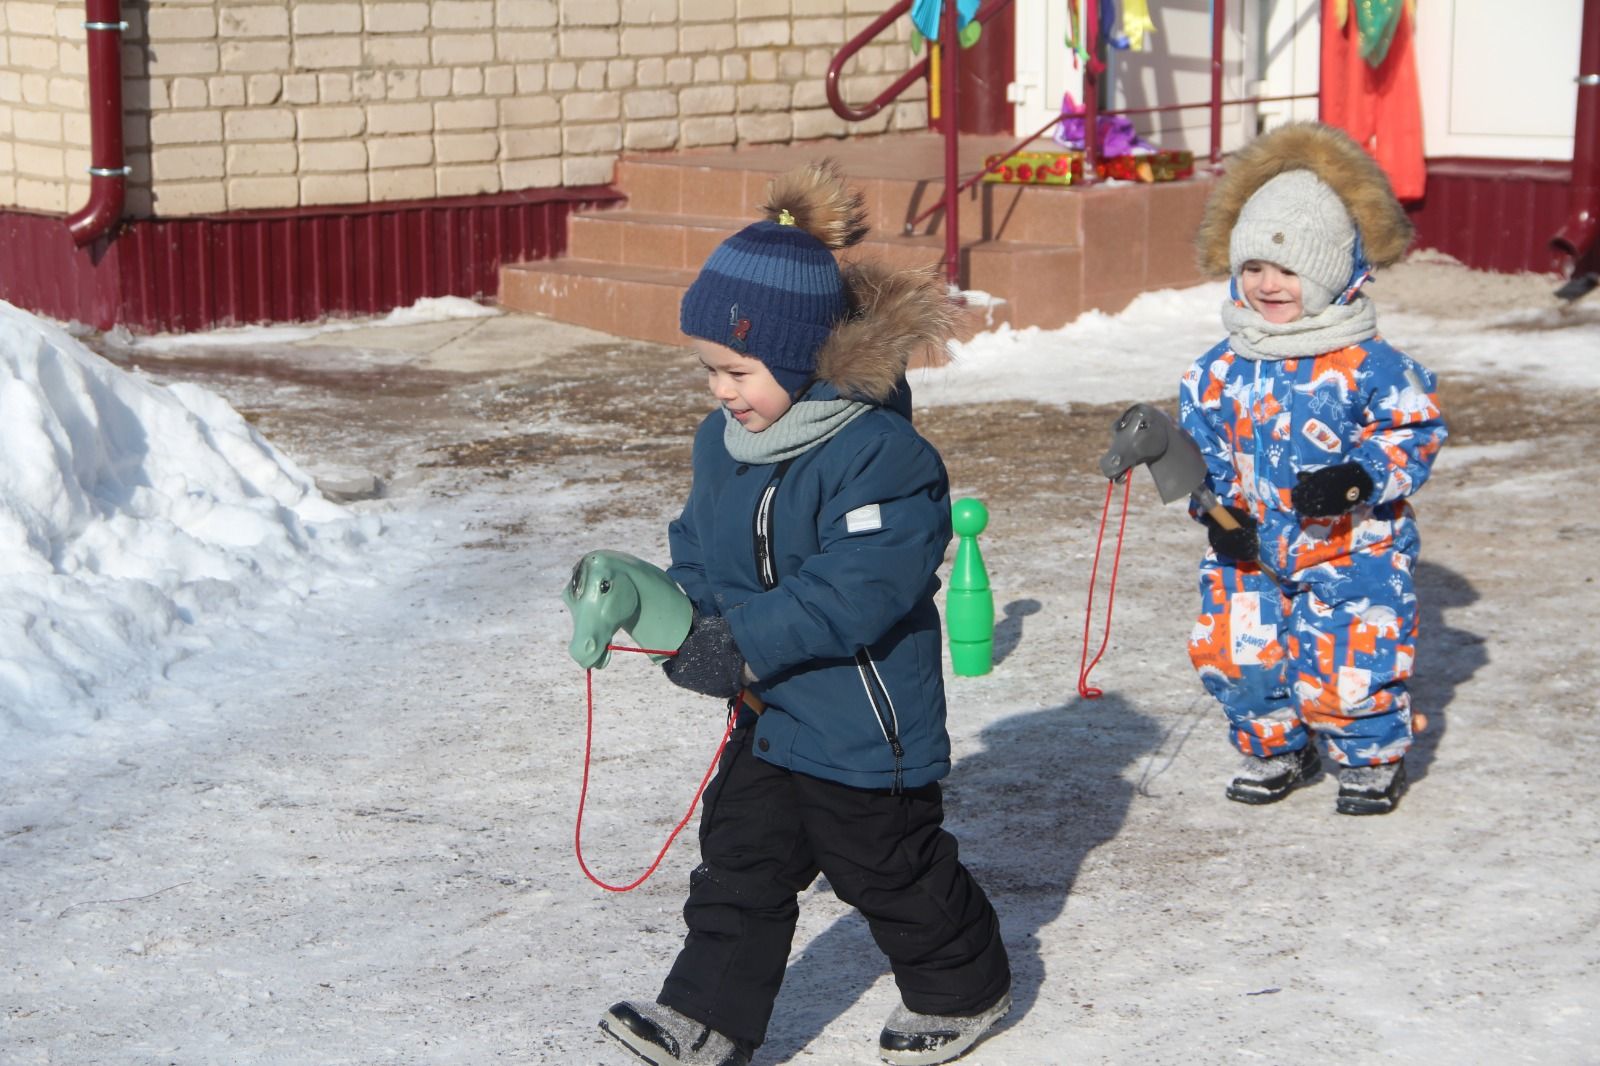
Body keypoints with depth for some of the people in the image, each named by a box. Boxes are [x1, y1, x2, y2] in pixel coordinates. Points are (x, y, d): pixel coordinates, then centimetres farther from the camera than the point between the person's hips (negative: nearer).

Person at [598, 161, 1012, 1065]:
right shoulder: (726, 442, 2)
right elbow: (702, 546, 14)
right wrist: (688, 615, -7)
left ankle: (962, 989, 32)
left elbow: (860, 588, -31)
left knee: (892, 869, 10)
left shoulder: (878, 454, -26)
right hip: (771, 716, 8)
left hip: (866, 725, -7)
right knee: (740, 861, 9)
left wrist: (750, 642, -31)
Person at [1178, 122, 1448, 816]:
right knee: (1234, 650, 3)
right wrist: (1212, 503, -4)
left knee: (1350, 664, -4)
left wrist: (1360, 478, -22)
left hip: (1353, 550, -4)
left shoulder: (1369, 366, -12)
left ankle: (1371, 758, 24)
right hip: (1252, 551, 4)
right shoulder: (1223, 371, 0)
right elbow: (1201, 440, 11)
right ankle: (1274, 748, 30)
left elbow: (1415, 433, -7)